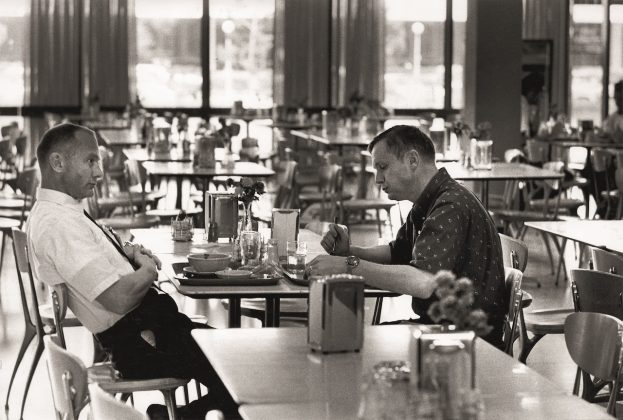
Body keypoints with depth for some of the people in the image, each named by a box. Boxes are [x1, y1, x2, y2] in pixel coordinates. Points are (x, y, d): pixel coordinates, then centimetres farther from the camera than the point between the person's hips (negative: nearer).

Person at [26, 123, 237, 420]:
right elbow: (120, 298, -26)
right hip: (135, 345, -10)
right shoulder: (56, 223, -21)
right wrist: (147, 269, -6)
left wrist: (130, 253, 4)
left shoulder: (63, 211, 11)